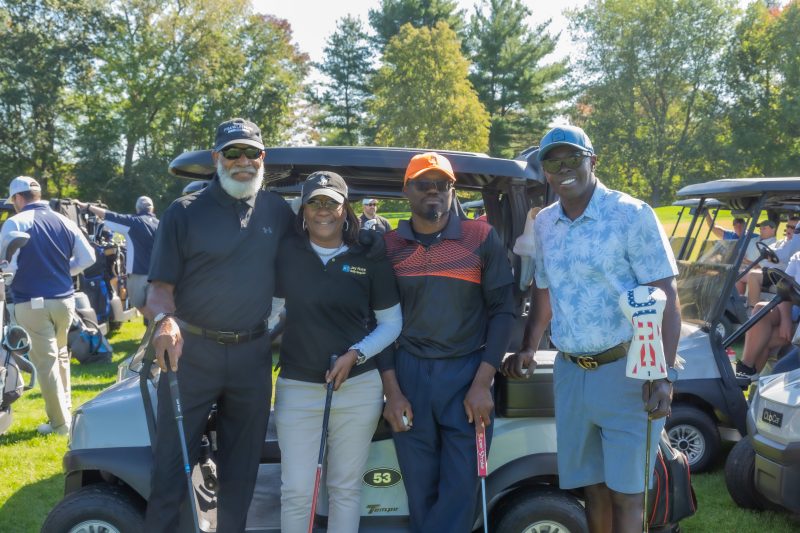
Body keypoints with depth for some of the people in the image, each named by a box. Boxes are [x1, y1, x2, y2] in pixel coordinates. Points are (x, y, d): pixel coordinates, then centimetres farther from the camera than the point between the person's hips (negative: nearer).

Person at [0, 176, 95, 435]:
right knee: (60, 355, 21)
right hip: (64, 299, 5)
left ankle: (60, 422, 6)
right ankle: (65, 409, 27)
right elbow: (88, 257, 5)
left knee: (45, 360, 2)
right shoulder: (64, 221, 5)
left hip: (32, 303, -5)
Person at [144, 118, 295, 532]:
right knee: (172, 464, 2)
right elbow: (160, 287, -5)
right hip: (191, 351, -2)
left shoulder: (278, 212, 5)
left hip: (252, 354, 3)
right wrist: (165, 320, -26)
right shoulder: (184, 212, -3)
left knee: (241, 467, 14)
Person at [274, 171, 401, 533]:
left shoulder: (371, 260, -1)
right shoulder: (285, 253, 1)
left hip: (359, 388, 0)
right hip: (297, 387, 0)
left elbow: (392, 323, 3)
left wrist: (356, 354, -11)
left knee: (346, 489, 11)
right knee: (296, 491, 3)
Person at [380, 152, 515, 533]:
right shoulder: (389, 246, 5)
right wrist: (391, 390, -1)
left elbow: (501, 311, 0)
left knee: (460, 491, -1)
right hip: (408, 375, 2)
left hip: (467, 375, -1)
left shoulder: (481, 238, 0)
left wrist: (482, 383, -8)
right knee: (421, 493, 7)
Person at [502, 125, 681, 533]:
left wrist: (664, 374, -21)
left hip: (626, 372, -5)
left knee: (625, 493, -1)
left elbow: (665, 296, -13)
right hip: (570, 373, 5)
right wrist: (528, 350, 10)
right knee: (592, 487, 13)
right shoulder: (543, 223, 9)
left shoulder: (631, 215, -9)